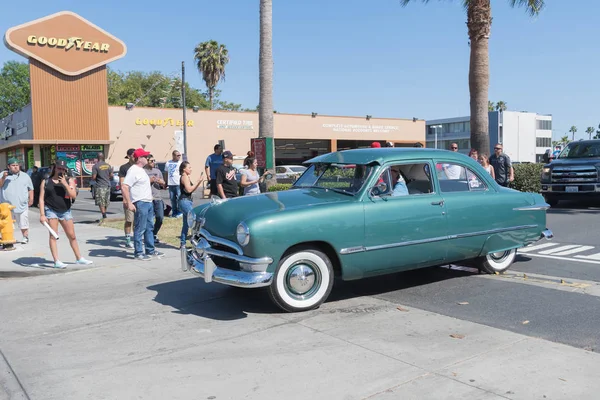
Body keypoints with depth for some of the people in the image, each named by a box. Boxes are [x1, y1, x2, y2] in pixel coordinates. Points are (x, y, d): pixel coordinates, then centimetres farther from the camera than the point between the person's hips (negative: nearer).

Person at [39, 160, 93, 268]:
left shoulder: (69, 180, 6)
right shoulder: (46, 182, 4)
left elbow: (73, 196, -6)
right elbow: (41, 199, 0)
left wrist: (65, 184, -15)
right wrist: (42, 214, -8)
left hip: (65, 211, 2)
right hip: (51, 210, -2)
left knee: (72, 236, 8)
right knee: (53, 236, -4)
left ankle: (79, 258, 19)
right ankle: (56, 261, -3)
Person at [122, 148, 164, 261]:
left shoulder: (141, 170, 16)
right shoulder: (133, 170, -15)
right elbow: (124, 187, -23)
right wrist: (129, 203, -25)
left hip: (148, 202, 10)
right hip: (140, 204, -10)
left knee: (149, 228, 16)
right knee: (140, 229, -4)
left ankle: (150, 250, 25)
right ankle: (138, 253, 3)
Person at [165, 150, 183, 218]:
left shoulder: (180, 163, -1)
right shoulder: (168, 163, 10)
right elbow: (166, 173, 16)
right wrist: (166, 183, 13)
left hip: (178, 184, -4)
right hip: (171, 184, 4)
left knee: (179, 198, -6)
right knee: (172, 199, 8)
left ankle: (179, 212, 2)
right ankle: (174, 212, 17)